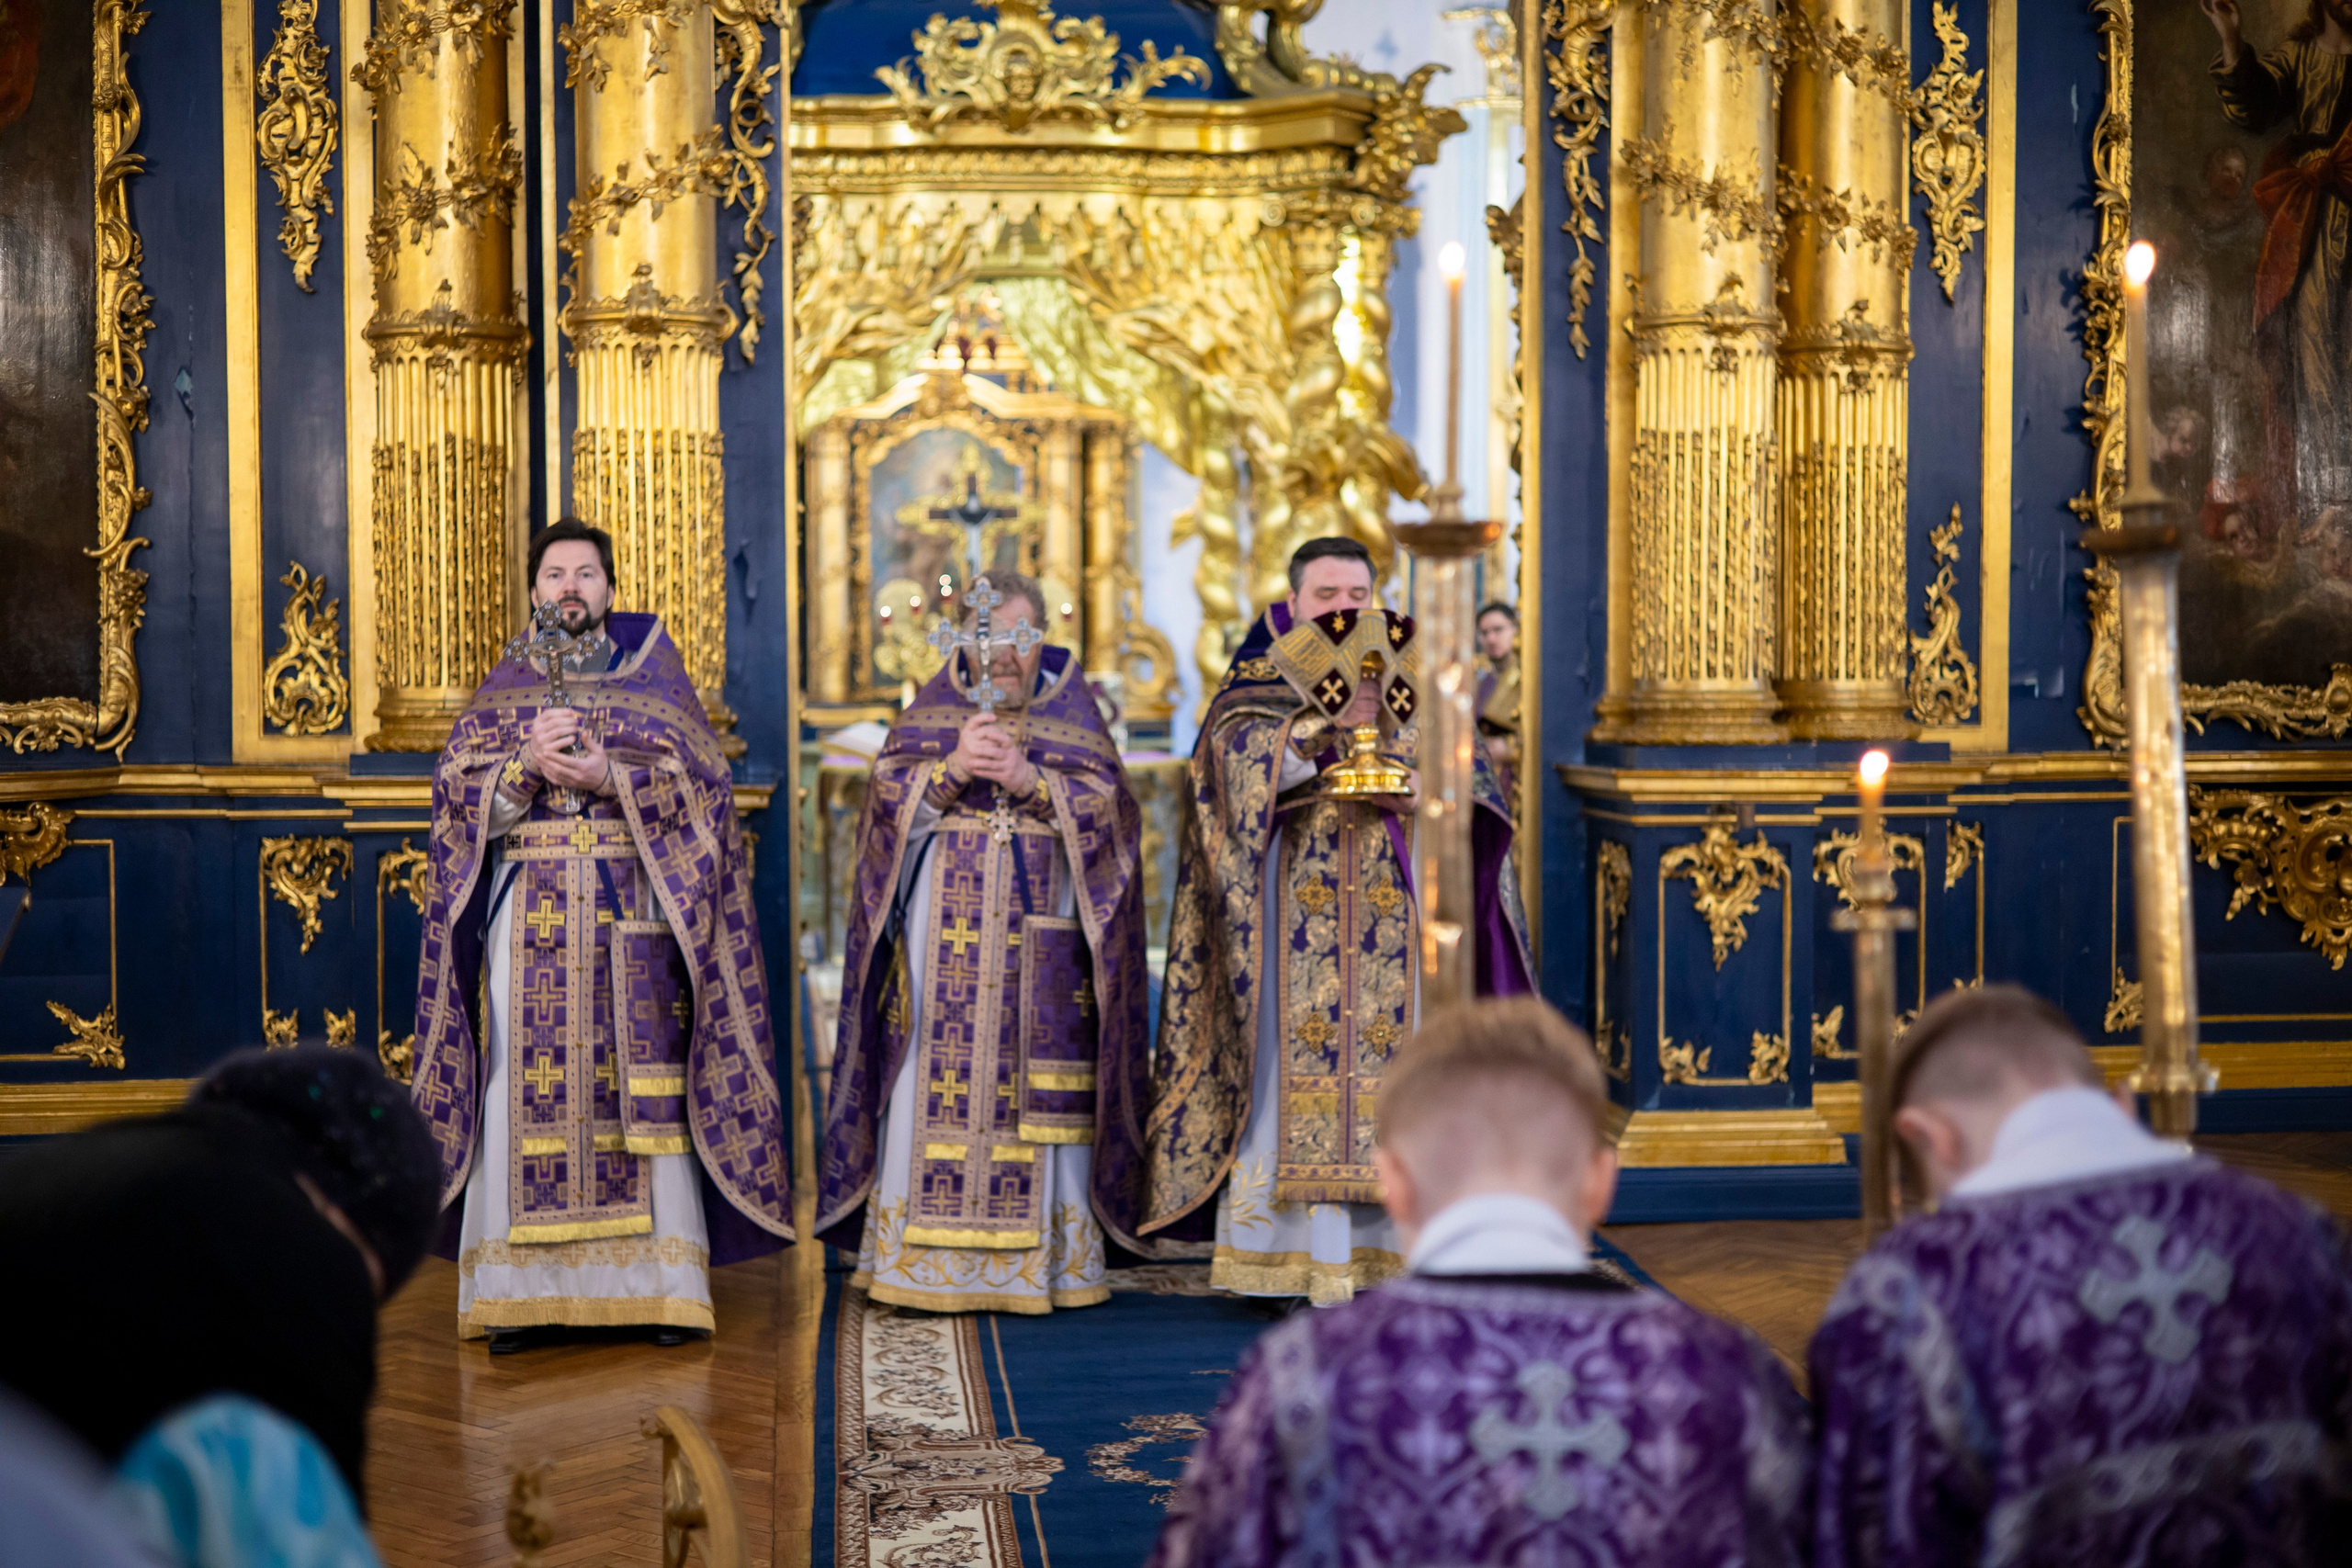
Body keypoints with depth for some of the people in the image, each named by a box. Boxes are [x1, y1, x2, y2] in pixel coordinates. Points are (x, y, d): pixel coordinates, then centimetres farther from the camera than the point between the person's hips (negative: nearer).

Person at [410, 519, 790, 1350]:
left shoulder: (654, 678, 11)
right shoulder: (505, 688, 14)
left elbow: (700, 783, 0)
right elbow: (461, 797, 6)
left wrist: (607, 776, -13)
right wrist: (528, 766, -12)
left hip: (633, 917, -1)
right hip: (528, 915, 1)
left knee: (642, 1089, -4)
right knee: (524, 1088, -5)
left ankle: (653, 1280, 2)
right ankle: (517, 1289, -1)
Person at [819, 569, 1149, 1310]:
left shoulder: (1075, 713, 10)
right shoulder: (932, 710, 11)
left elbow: (1108, 810, -1)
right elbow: (890, 801, 2)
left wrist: (1030, 780, -15)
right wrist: (953, 768, -15)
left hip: (1043, 937, 0)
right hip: (943, 937, 0)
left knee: (1038, 1099, -3)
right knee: (935, 1090, -3)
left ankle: (1041, 1262, 3)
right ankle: (925, 1262, 2)